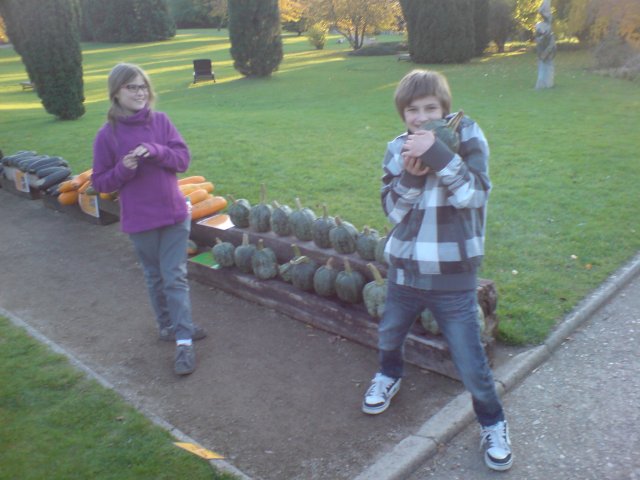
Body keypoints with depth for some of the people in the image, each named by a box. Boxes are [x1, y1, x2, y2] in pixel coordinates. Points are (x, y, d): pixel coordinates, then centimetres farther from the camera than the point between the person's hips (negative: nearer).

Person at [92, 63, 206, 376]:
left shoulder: (161, 121, -1)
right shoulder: (108, 134, -7)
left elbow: (183, 159, -3)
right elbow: (100, 182, -3)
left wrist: (157, 151, -21)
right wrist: (123, 169, -22)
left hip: (174, 213, 1)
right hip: (140, 220, -1)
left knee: (176, 277, 2)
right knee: (155, 277, 14)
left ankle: (184, 341, 6)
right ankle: (168, 327, 32)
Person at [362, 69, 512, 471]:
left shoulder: (467, 137, -10)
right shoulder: (398, 148, 0)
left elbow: (474, 195, -22)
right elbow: (392, 210, -4)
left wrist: (436, 154, -32)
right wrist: (410, 177, -22)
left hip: (454, 277, -4)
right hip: (404, 270, 4)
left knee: (471, 363, 2)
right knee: (389, 337, 25)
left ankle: (493, 423, 30)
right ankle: (389, 376, 58)